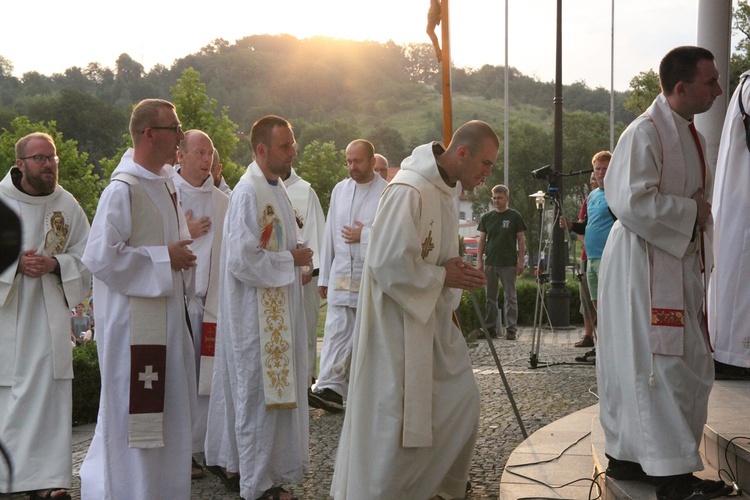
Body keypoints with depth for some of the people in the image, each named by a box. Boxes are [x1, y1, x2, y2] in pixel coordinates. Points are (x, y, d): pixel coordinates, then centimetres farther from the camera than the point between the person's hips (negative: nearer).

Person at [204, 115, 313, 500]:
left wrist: (295, 265, 5)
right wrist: (291, 260, -14)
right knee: (260, 395, 0)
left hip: (280, 309, 9)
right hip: (256, 313, -9)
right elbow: (243, 259, -24)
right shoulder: (247, 193, -18)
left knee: (278, 392, 15)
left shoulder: (277, 188, 12)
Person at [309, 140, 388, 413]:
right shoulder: (340, 190, 12)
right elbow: (329, 234, 14)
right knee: (337, 331, -3)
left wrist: (364, 235, -12)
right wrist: (324, 276, 14)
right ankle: (331, 388, -6)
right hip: (341, 274, 4)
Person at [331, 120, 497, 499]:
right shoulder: (408, 191, -22)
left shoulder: (445, 191, 9)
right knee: (394, 417, -3)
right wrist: (443, 277, -16)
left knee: (461, 399, 15)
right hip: (397, 323, -10)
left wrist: (455, 270, 0)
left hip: (433, 319, 10)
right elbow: (388, 264, -26)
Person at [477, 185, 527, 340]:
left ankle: (511, 329, 1)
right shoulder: (486, 217, 9)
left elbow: (521, 241, 1)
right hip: (490, 263, 3)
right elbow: (481, 241, 10)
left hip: (509, 264, -3)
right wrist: (479, 261, 2)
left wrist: (520, 261, -6)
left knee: (510, 297, -1)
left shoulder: (514, 216, 1)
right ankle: (490, 328, 13)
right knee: (490, 297, 7)